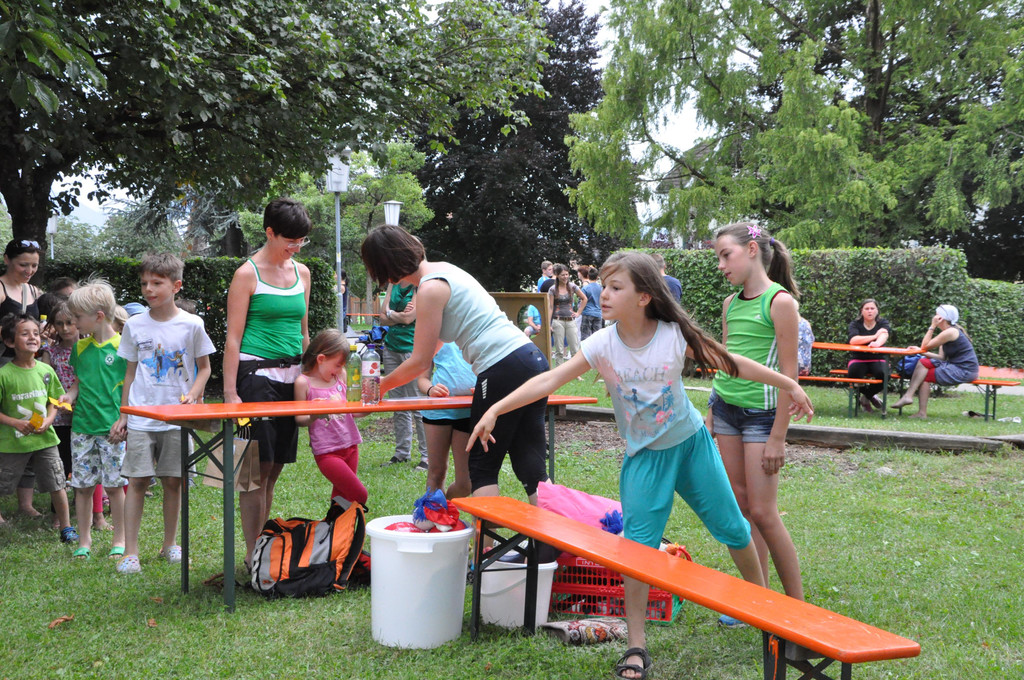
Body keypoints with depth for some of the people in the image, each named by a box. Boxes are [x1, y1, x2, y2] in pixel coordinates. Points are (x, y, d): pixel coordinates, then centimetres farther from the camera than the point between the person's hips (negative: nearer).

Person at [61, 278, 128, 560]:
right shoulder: (80, 347, 9)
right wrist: (70, 396, -2)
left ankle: (119, 541, 14)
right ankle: (84, 542, 17)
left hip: (112, 428, -4)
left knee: (114, 484, 1)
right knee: (83, 485, 7)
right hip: (82, 426, 4)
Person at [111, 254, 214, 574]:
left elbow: (204, 367, 7)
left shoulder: (191, 325, -1)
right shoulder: (135, 325, 5)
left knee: (172, 480, 5)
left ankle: (170, 544, 22)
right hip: (141, 416, 1)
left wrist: (193, 393, -11)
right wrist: (123, 415, 11)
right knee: (136, 480, -4)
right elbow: (131, 372, 12)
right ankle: (130, 552, 0)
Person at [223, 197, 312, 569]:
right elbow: (233, 338, -7)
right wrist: (230, 392, -12)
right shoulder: (248, 274, -5)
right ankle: (253, 555, -1)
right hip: (257, 374, -6)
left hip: (291, 376, 6)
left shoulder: (301, 272, 13)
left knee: (274, 468, 9)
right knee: (258, 468, -7)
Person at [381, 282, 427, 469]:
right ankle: (402, 452, 19)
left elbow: (409, 318, -14)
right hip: (392, 347, 7)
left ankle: (427, 455, 2)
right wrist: (400, 315, -7)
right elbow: (384, 316, 11)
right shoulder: (394, 282, 13)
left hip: (413, 348, -7)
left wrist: (391, 313, 3)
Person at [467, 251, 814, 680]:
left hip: (691, 441, 0)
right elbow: (549, 380, -21)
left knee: (731, 527, 11)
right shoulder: (602, 346, -16)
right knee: (639, 546, -5)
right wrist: (496, 409, -30)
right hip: (645, 455, 0)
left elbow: (731, 363, -7)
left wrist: (790, 385, 0)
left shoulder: (675, 336, -17)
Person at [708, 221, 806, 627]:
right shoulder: (730, 304, 10)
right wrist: (711, 414, 16)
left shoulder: (780, 302, -11)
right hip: (725, 409, 7)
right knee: (740, 506, 7)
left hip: (761, 411, -7)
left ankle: (797, 604, 6)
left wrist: (778, 437, -15)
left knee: (763, 513, -7)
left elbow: (788, 373, -13)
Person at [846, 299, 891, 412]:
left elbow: (884, 336, -21)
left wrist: (877, 343, -46)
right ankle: (870, 396, 0)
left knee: (883, 373, -34)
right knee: (853, 373, -35)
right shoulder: (855, 324, 2)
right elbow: (852, 340, -20)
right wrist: (874, 336, -21)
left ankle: (867, 396, 1)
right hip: (858, 359, -1)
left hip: (878, 359, 1)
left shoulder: (883, 323, 4)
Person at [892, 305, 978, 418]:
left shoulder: (950, 332, -16)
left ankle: (922, 412, -4)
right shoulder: (949, 332, 16)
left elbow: (925, 346, -11)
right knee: (923, 362, -2)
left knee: (925, 376, -8)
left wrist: (932, 327, -7)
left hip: (964, 371, -9)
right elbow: (942, 358, 11)